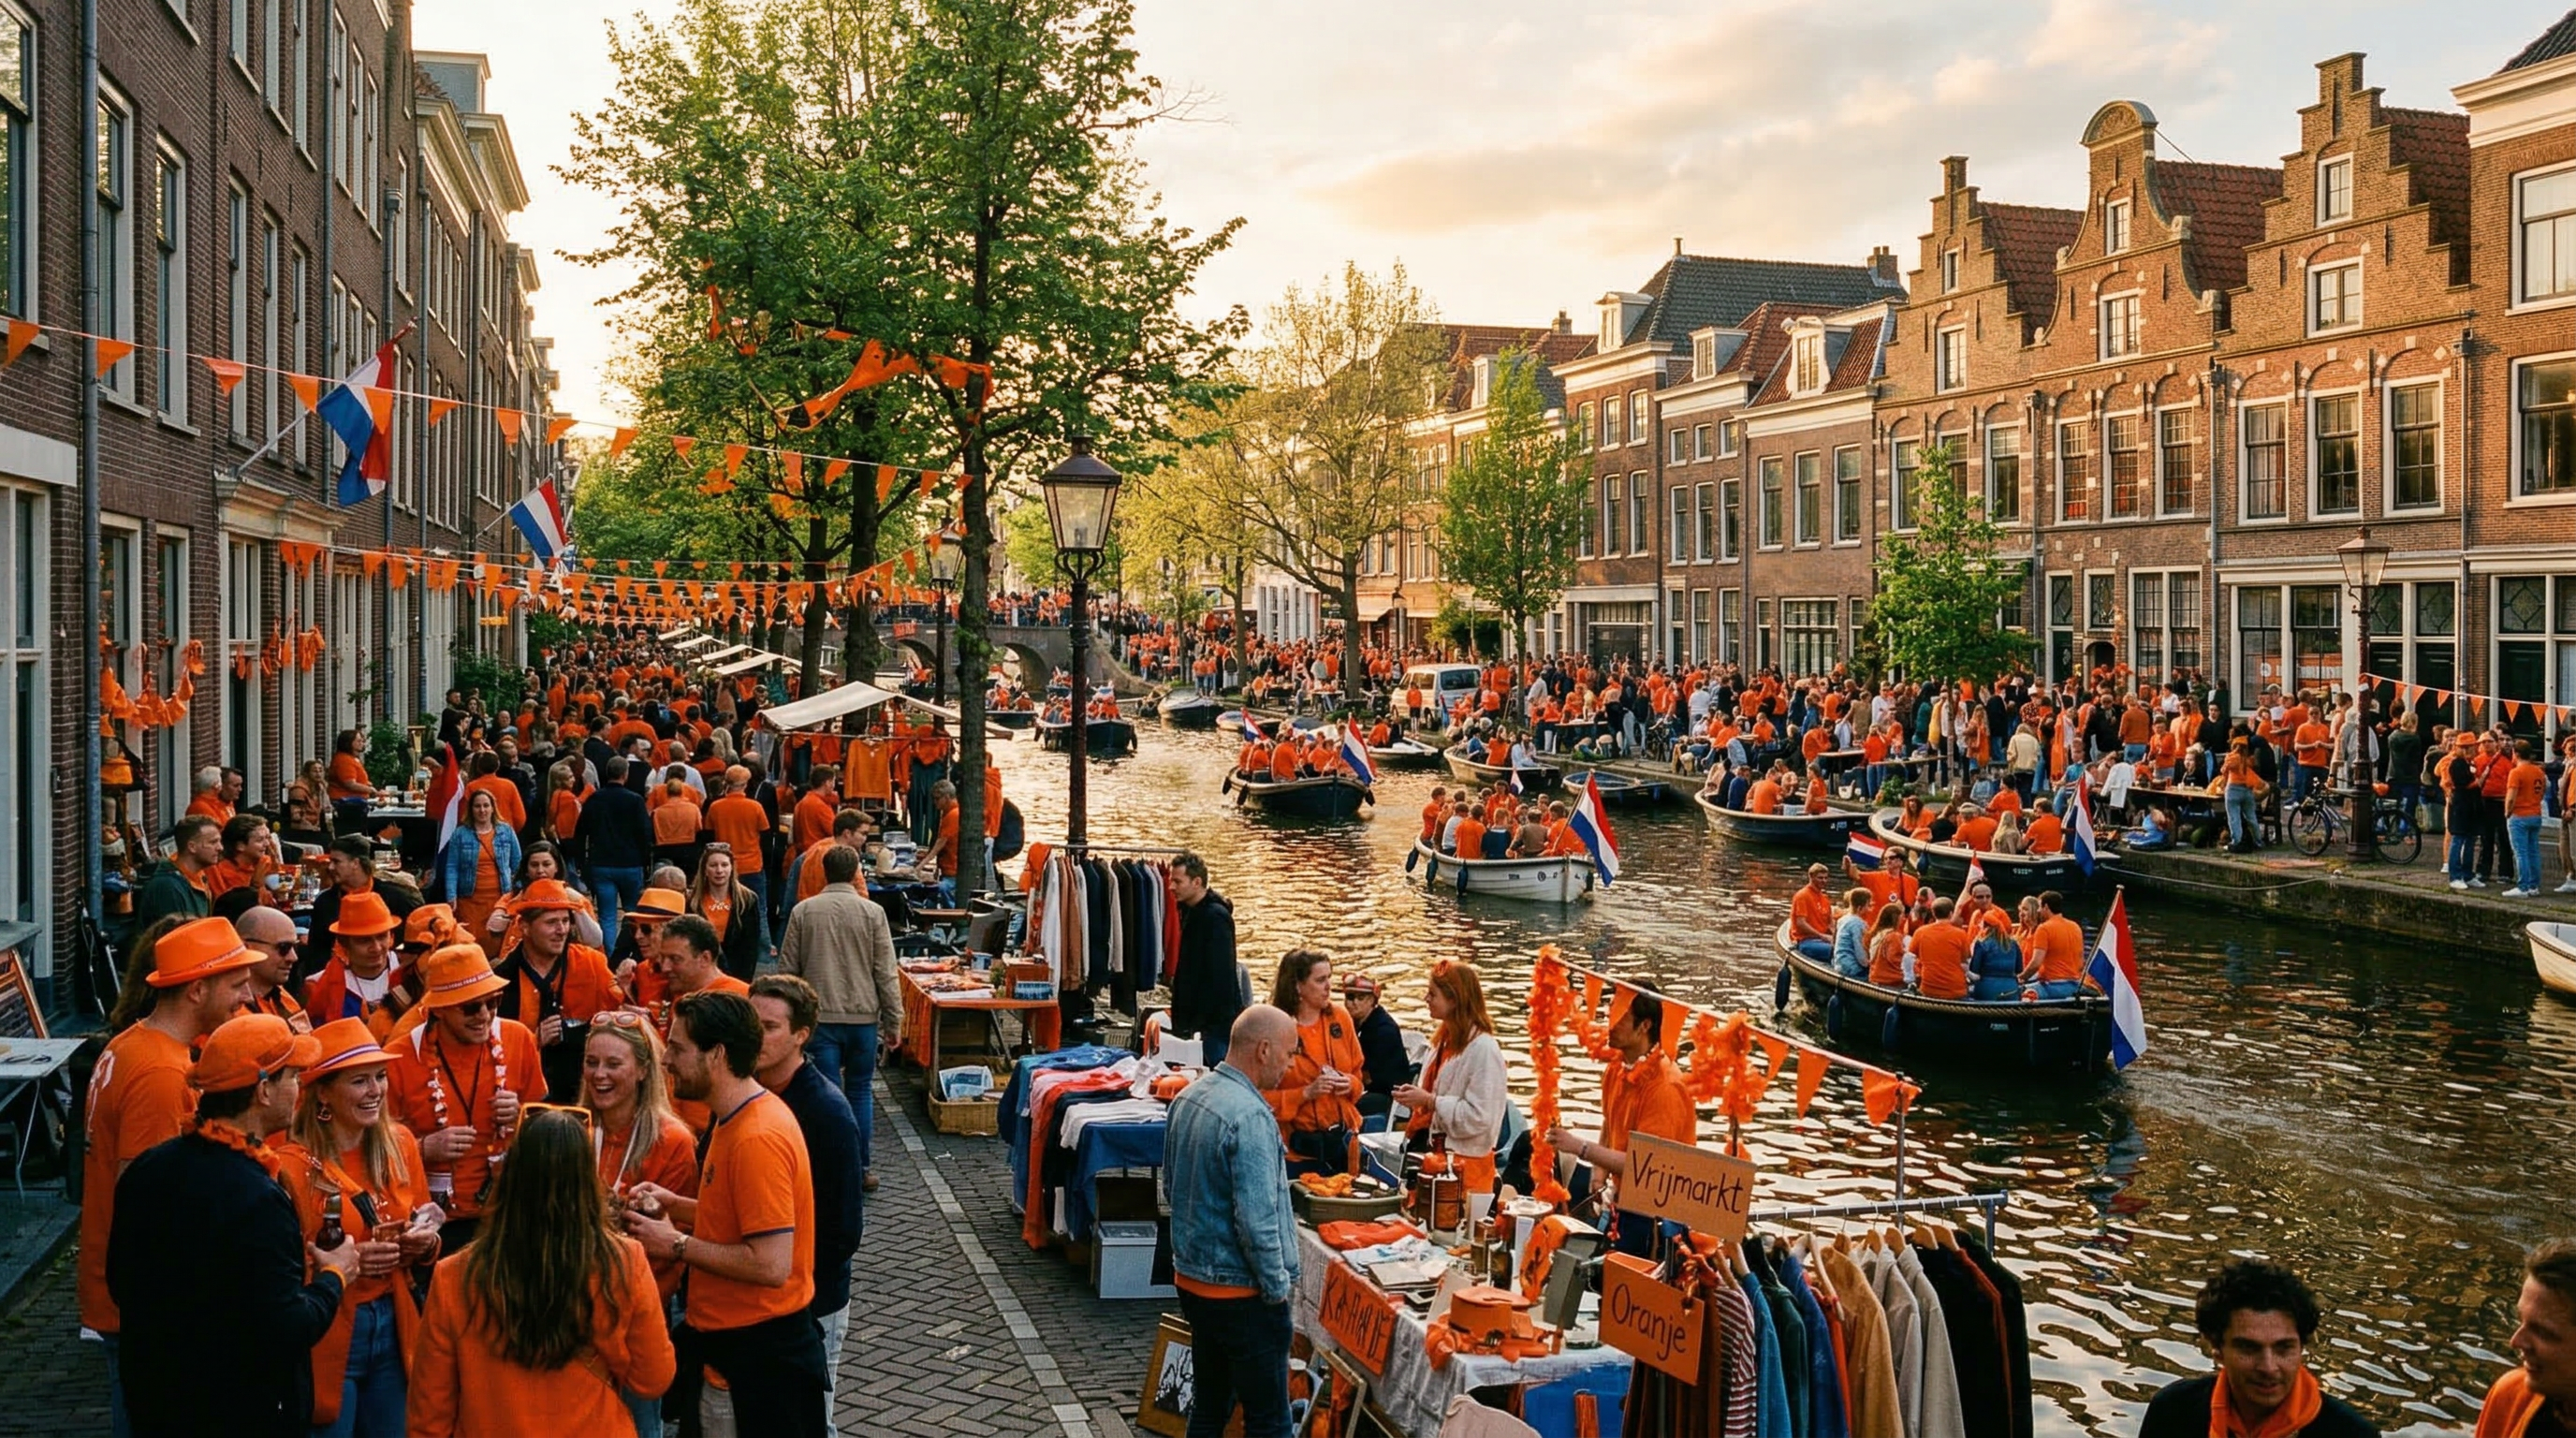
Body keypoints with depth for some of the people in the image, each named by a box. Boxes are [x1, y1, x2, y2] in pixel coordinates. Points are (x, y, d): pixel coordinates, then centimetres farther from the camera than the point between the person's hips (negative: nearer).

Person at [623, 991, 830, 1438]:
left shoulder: (758, 1138, -24)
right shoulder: (738, 1118, 7)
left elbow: (772, 1265, -27)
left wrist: (678, 1244, -18)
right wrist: (676, 1205, 2)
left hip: (760, 1351, -10)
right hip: (723, 1332, 10)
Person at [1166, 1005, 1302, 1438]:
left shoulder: (1188, 1097, 4)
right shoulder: (1249, 1116, -24)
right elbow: (1256, 1220, -25)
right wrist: (1279, 1286, -12)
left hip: (1191, 1278, 9)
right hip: (1241, 1293, -9)